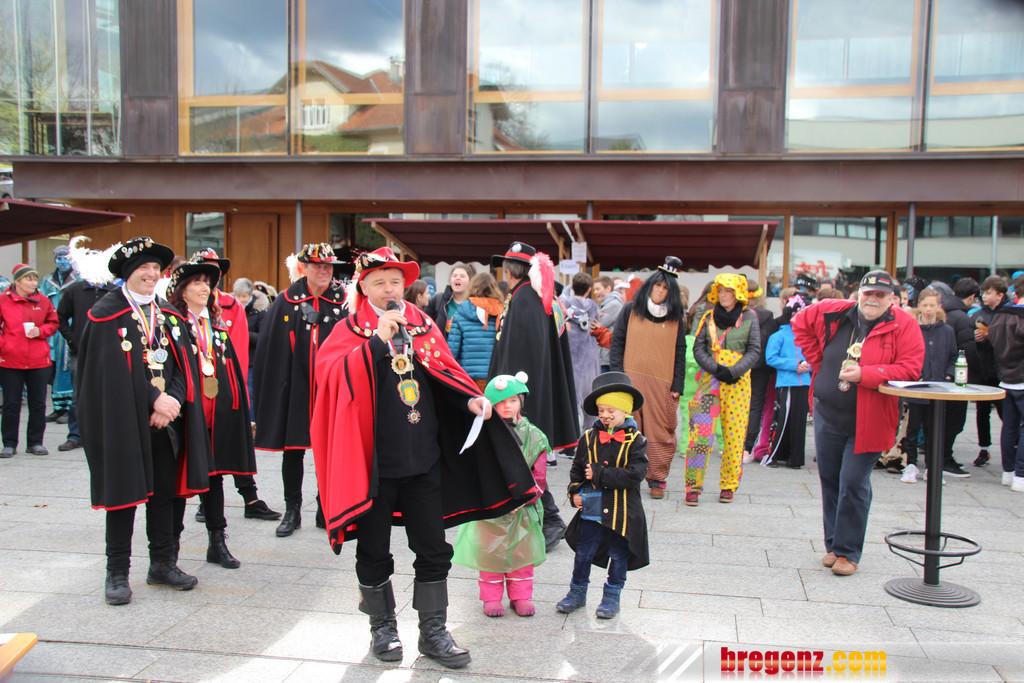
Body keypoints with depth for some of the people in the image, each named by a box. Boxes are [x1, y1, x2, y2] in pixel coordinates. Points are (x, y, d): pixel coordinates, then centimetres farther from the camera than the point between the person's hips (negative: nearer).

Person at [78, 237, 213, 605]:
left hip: (167, 419, 5)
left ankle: (163, 564, 21)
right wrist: (154, 400, -17)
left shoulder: (169, 315, 13)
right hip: (124, 420, -5)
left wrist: (173, 400, -11)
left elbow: (183, 364, 7)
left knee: (166, 491, 9)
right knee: (124, 491, 1)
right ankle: (117, 573, 12)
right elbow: (113, 369, -12)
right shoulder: (107, 313, -3)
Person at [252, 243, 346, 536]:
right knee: (292, 449, 8)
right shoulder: (286, 301, 1)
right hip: (294, 389, 0)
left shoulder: (342, 302, 2)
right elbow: (269, 348, 1)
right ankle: (292, 510, 22)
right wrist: (268, 391, -4)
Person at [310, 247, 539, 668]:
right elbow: (334, 377, -18)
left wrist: (471, 399, -9)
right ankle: (383, 626, 30)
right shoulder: (351, 331, -2)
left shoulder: (422, 326, 8)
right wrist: (377, 339, -25)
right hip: (373, 461, -3)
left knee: (433, 549, 8)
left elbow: (445, 371, 9)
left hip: (423, 457, 3)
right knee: (375, 551, 11)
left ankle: (433, 632, 22)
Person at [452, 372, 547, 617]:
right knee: (489, 554, 8)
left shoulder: (533, 436, -1)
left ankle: (521, 597, 26)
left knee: (523, 554, 10)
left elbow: (538, 477, -2)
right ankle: (492, 599, 23)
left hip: (523, 511, 1)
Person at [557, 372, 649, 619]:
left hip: (622, 512, -2)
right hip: (591, 509, 3)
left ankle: (611, 597, 28)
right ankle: (577, 593, 29)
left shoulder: (635, 441, -8)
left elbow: (636, 474, -19)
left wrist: (599, 475, -20)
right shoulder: (588, 438, 2)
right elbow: (576, 468, 12)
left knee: (618, 556, 11)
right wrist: (575, 491, -4)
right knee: (583, 553, 11)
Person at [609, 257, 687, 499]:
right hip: (631, 380, 0)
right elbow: (617, 343, 6)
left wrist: (677, 386, 2)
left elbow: (680, 353, 9)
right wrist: (618, 377, -3)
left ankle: (657, 480, 10)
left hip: (662, 383, 1)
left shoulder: (676, 318, 9)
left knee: (660, 432, 0)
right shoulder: (630, 310, 7)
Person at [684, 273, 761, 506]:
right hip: (709, 379, 0)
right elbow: (698, 348, 4)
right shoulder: (709, 317, 8)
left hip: (738, 381, 0)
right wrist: (715, 368, -12)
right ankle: (694, 486, -5)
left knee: (735, 434, 3)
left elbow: (754, 351, 2)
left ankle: (728, 486, 16)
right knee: (701, 432, -9)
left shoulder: (749, 318, 6)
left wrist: (733, 371, -12)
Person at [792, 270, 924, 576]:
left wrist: (864, 374, -24)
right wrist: (817, 361, 9)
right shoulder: (834, 313, 0)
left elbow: (910, 369, -16)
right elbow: (800, 323, 17)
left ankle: (847, 552, 9)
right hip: (827, 415, 4)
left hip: (867, 421, -4)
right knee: (829, 479, 12)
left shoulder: (904, 325, -8)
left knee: (853, 483, -4)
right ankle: (833, 544, 27)